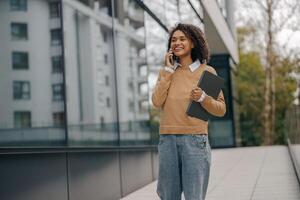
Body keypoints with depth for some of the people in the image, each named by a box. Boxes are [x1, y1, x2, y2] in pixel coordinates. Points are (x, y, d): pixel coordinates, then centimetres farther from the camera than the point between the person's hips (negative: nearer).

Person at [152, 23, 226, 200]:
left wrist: (203, 97, -16)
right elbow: (157, 102, -3)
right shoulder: (166, 71, 13)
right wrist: (169, 70, -2)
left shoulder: (207, 71, 3)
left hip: (195, 140, -3)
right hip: (168, 140, 3)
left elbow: (221, 109, 2)